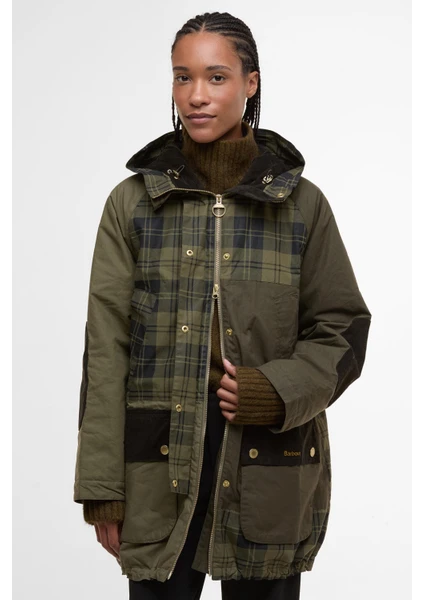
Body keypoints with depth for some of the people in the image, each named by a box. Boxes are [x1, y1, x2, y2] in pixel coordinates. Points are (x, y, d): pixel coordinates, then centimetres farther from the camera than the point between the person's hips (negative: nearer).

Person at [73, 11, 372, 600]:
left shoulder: (301, 204, 3)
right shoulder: (133, 202, 3)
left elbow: (342, 330, 6)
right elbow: (105, 349, 0)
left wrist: (279, 390, -13)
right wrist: (102, 487, -4)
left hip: (268, 464, 0)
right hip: (159, 468, 0)